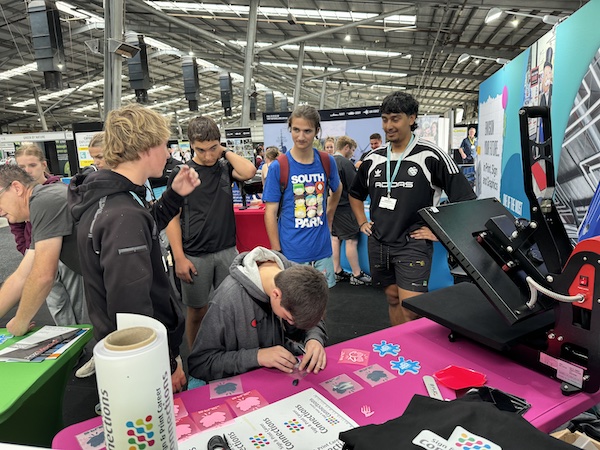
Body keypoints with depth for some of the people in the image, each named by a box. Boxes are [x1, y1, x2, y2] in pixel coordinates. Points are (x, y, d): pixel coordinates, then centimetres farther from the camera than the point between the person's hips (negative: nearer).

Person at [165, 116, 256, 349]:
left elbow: (249, 172, -17)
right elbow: (172, 218, -5)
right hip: (195, 255, -2)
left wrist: (225, 152, -5)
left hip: (227, 251, 3)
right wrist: (179, 258, -11)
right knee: (197, 312, 9)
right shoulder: (181, 174, -3)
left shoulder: (225, 168, 5)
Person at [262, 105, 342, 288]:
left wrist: (328, 216, 11)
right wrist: (277, 253, -9)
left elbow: (337, 190, 22)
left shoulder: (327, 162, 0)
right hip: (291, 254, -3)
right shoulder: (278, 167, -10)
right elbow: (270, 213, -8)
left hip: (322, 251, 3)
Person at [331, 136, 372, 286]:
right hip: (344, 207, -9)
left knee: (335, 238, 13)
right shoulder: (346, 163, -16)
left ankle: (337, 272, 20)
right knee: (351, 240, -1)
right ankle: (356, 275, 6)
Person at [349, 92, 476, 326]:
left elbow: (465, 198, -7)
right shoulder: (373, 159, 7)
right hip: (378, 243, 5)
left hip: (413, 243, -5)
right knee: (393, 299, 16)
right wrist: (362, 222, 14)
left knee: (411, 310, -11)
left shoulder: (430, 155, -8)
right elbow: (355, 194, 25)